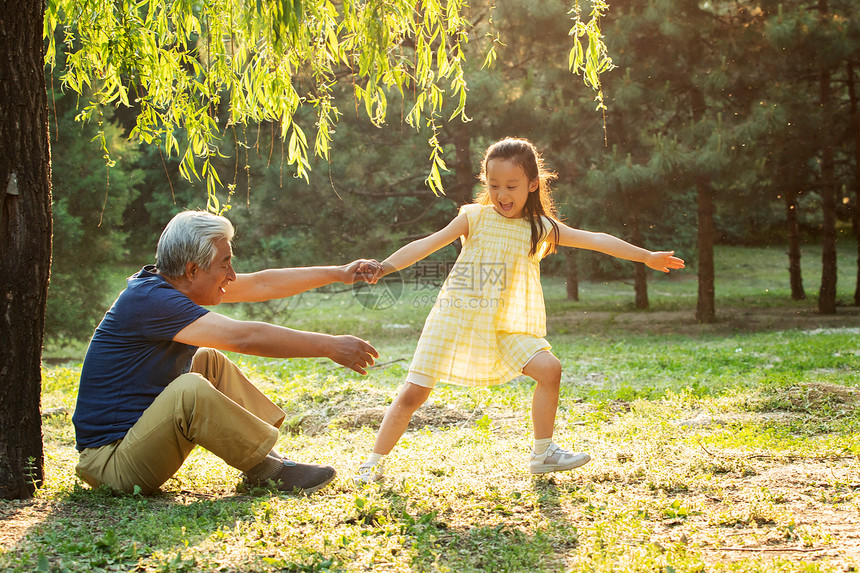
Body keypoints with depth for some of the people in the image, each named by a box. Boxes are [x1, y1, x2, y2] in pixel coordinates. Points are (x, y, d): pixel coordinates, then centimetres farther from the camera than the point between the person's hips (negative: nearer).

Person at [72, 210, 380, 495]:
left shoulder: (169, 283, 6)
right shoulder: (149, 300, -23)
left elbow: (260, 284, 12)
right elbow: (244, 337, -27)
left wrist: (338, 273, 13)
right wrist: (330, 346, -22)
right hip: (110, 460, -10)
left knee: (210, 363, 14)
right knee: (189, 390, -31)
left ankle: (265, 450, 5)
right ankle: (265, 469, -13)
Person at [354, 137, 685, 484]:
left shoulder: (541, 228, 5)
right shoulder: (475, 217, -2)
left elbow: (595, 240, 6)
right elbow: (427, 245, -8)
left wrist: (647, 257, 9)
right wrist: (384, 266, -21)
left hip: (504, 328, 3)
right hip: (455, 318, -2)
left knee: (549, 369, -13)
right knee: (413, 393, -6)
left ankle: (543, 453, 4)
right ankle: (374, 461, 9)